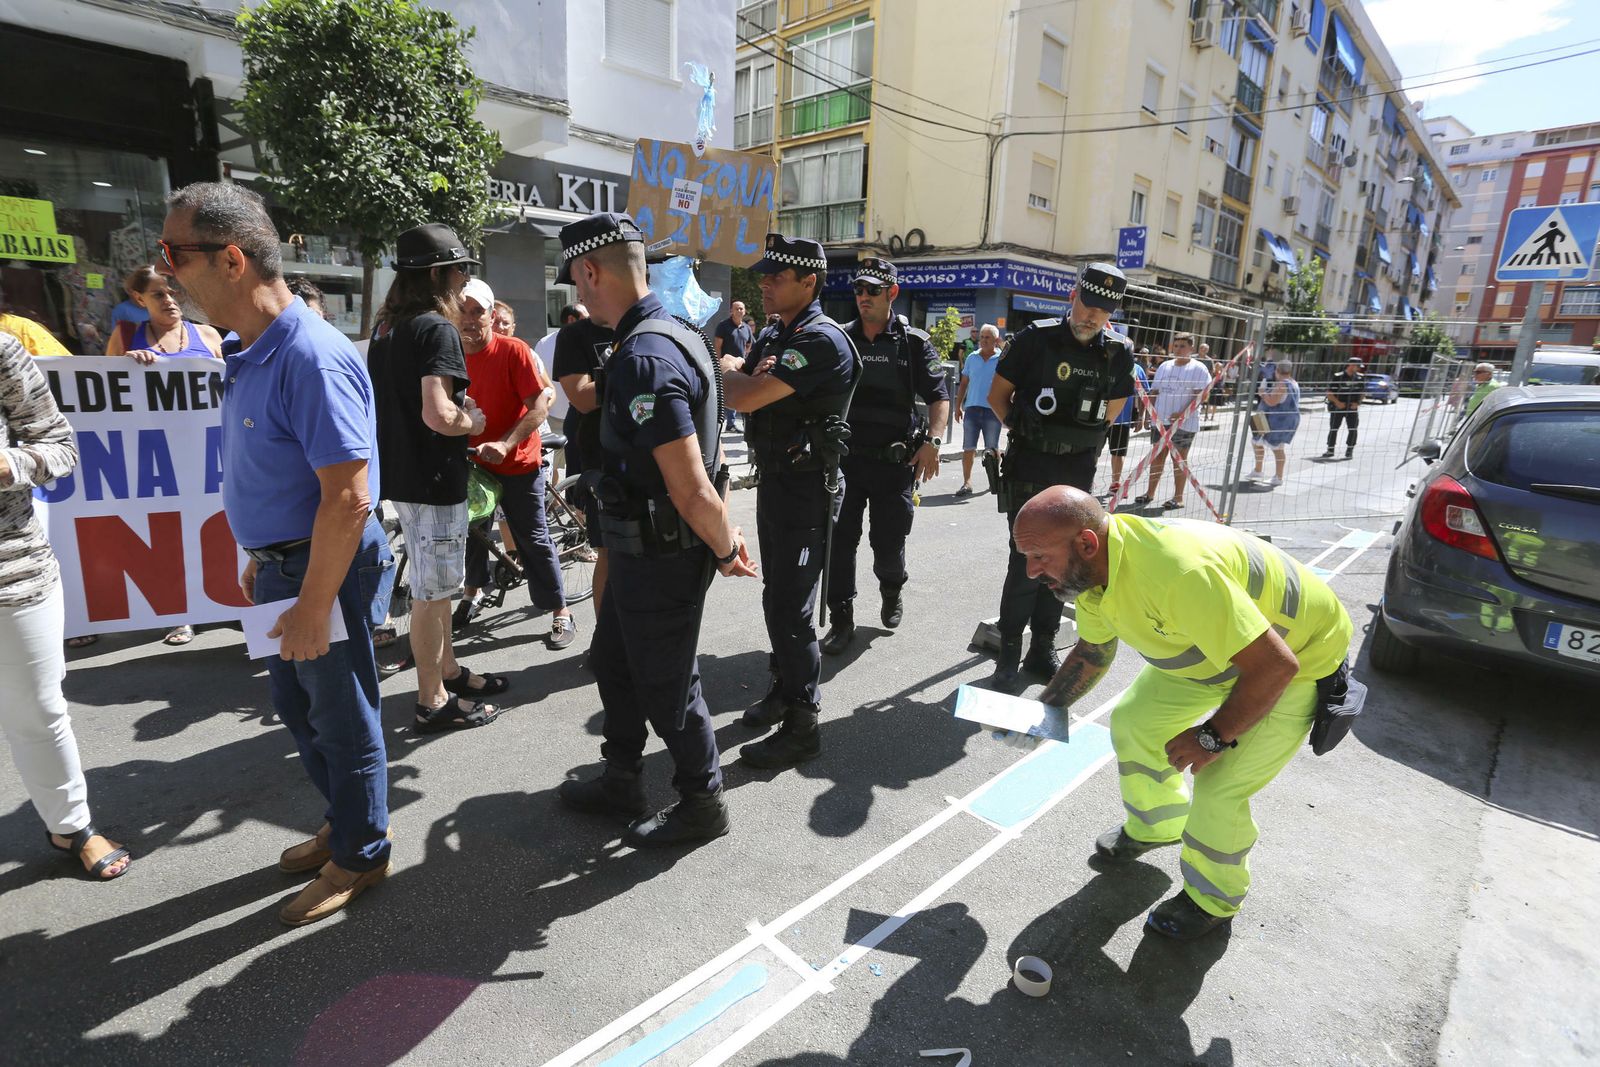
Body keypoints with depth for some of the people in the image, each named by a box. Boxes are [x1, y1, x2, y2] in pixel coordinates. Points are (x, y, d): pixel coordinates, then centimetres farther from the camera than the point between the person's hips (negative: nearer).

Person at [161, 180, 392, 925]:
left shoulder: (310, 357, -24)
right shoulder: (252, 353, 8)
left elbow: (348, 497, -27)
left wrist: (311, 606, -23)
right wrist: (262, 561, 19)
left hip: (325, 571, -10)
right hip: (282, 564, 10)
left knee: (342, 721, 8)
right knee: (296, 707, 23)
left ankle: (359, 856, 29)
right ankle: (344, 821, 44)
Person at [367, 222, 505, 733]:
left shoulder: (388, 329, 12)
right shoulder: (438, 329, -16)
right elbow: (438, 415, -27)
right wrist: (472, 422, -8)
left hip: (401, 475, 9)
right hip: (433, 480, -9)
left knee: (433, 585, 20)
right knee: (431, 591, 1)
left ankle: (448, 670, 35)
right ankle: (433, 701, 13)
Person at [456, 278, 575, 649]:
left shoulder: (513, 351, -15)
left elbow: (539, 404, -19)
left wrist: (505, 443, -28)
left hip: (517, 465, -5)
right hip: (472, 463, 5)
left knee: (533, 540, -2)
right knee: (473, 530, 19)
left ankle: (561, 613, 8)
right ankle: (473, 591, 43)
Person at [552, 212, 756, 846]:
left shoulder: (643, 359, -25)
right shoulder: (671, 335, 9)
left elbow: (691, 490, -28)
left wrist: (726, 549, -12)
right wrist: (725, 538, 13)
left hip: (658, 555, -10)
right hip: (643, 548, 10)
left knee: (666, 684, 8)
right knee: (615, 660, 23)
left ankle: (702, 804, 30)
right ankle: (621, 783, 43)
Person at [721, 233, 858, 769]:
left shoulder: (821, 341, -19)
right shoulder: (772, 336, 13)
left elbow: (743, 398, -25)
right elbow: (738, 397, 12)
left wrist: (731, 369, -4)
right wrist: (751, 375, -8)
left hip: (807, 488, -10)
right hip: (773, 479, 10)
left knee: (791, 610, -5)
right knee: (775, 597, 18)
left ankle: (802, 726, 9)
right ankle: (783, 692, 36)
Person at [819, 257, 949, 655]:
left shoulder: (913, 343, 1)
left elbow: (938, 396, -1)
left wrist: (933, 441, -15)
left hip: (894, 461, -2)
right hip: (845, 457, 2)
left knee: (889, 542, 7)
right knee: (840, 540, 1)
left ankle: (892, 592, 39)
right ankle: (842, 619, 15)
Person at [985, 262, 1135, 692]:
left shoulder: (1118, 353, 1)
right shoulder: (1036, 337, -8)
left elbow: (1112, 409, 15)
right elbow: (998, 394, 0)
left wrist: (1082, 444, 11)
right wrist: (1023, 432, 0)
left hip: (1078, 470, 4)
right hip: (1029, 466, -4)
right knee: (1027, 560, -7)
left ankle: (1043, 649, 22)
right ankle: (1009, 655, 5)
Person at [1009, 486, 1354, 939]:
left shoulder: (1177, 572, -43)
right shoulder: (1090, 567, -14)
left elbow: (1274, 666, -37)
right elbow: (1093, 651, 5)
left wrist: (1212, 737, -25)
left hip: (1299, 657, -8)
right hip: (1222, 642, 8)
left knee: (1219, 790, -10)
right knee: (1133, 721, 10)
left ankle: (1214, 899, 21)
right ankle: (1156, 825, 39)